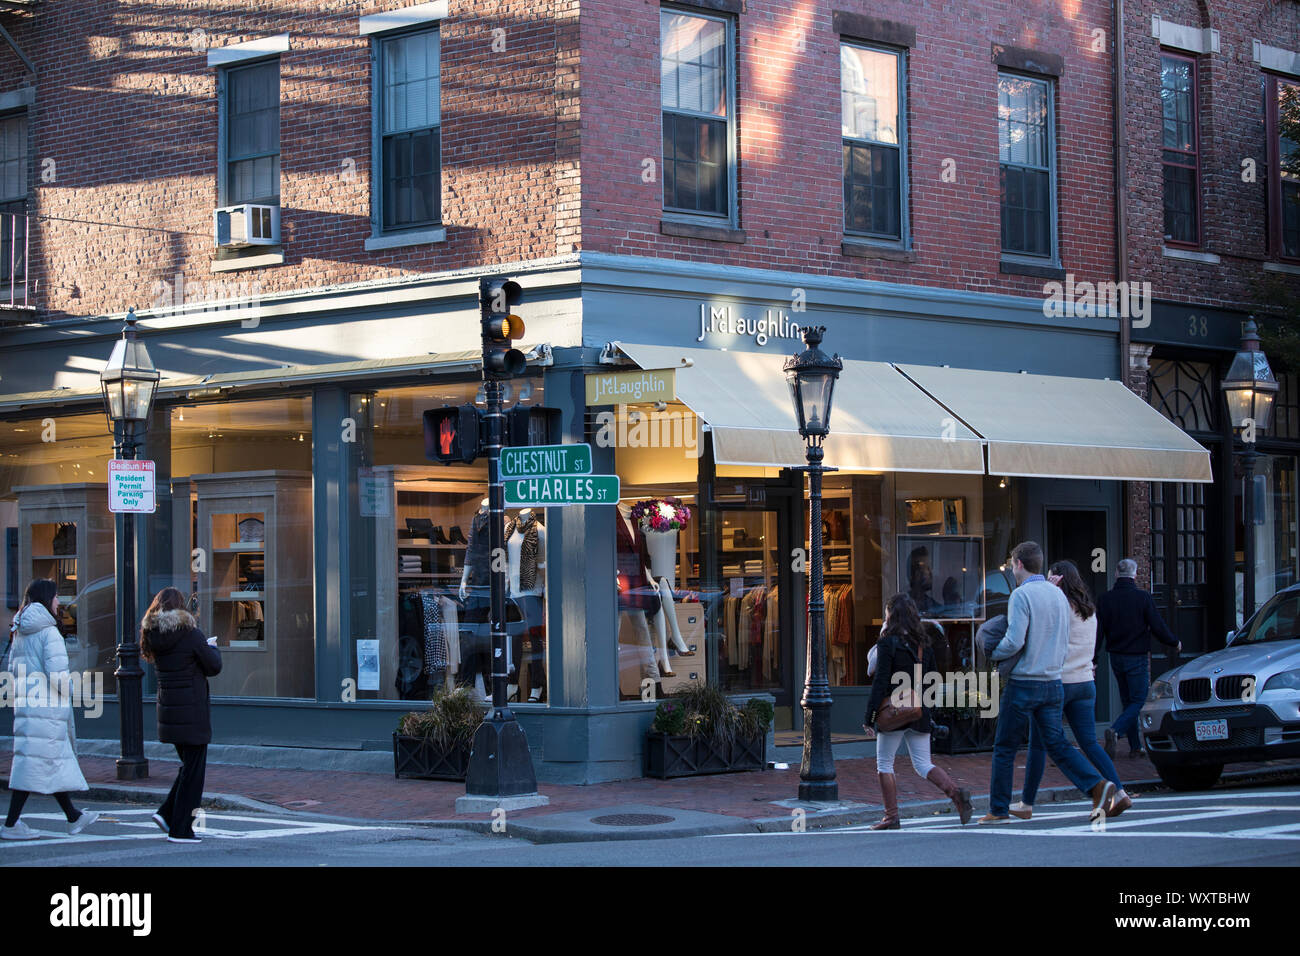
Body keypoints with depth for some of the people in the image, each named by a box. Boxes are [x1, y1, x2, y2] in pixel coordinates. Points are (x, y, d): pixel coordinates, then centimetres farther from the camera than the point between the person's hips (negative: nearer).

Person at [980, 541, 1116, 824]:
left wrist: (992, 653, -3)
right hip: (1052, 682, 7)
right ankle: (1097, 786, -12)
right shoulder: (1058, 594, 11)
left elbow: (1014, 641, -20)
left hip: (1023, 682, -7)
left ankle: (999, 809, 10)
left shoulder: (1022, 595, -12)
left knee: (1005, 748, 5)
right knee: (1056, 743, 7)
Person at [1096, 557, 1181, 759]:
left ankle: (1135, 747, 14)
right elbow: (1158, 627, -9)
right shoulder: (1143, 597, -11)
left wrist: (1093, 660, 6)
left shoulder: (1105, 599, 0)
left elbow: (1098, 631, 1)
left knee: (1128, 701, 14)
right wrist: (1175, 642, 9)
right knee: (1137, 701, -2)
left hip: (1116, 657, 5)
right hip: (1137, 657, -5)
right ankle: (1115, 731, -26)